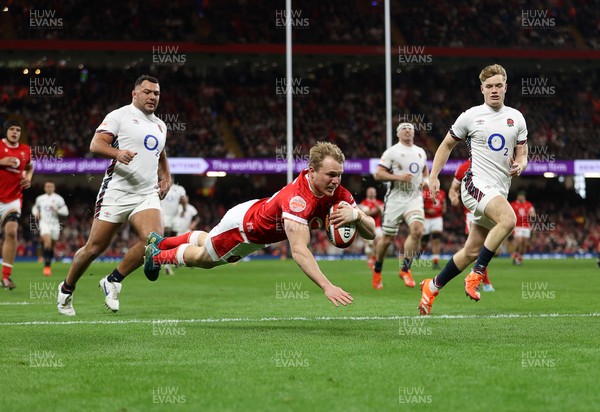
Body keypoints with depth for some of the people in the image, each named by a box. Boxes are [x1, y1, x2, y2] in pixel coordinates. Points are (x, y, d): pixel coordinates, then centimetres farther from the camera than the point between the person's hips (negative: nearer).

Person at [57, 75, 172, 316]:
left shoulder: (160, 125, 20)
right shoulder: (119, 116, -1)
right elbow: (95, 145, -12)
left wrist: (166, 178, 21)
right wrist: (117, 153, -30)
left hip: (147, 195, 5)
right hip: (116, 192, -5)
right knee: (94, 247, -1)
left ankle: (113, 282, -1)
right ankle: (67, 289, 23)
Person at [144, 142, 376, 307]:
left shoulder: (337, 193, -25)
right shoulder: (298, 199, -48)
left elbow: (370, 232, -22)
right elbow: (299, 250, -55)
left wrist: (356, 214, -44)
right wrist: (327, 287, -65)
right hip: (242, 224, -7)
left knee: (206, 252, 34)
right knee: (202, 258, 23)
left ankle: (159, 242, 60)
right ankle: (157, 256, 52)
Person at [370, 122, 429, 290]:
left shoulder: (421, 152, 14)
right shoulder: (392, 152, -3)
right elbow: (378, 174, -8)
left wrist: (425, 180, 10)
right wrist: (398, 177, -18)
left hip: (414, 198, 3)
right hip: (395, 199, -3)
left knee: (417, 230, -22)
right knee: (387, 238, 2)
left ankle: (405, 269, -10)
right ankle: (377, 269, 27)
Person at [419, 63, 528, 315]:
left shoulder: (516, 118, 12)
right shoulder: (470, 116, 1)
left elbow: (522, 155, 17)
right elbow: (447, 144, 12)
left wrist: (519, 165, -6)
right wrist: (433, 177, 5)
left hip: (500, 191, 5)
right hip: (477, 183, -5)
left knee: (471, 251, 6)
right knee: (508, 219, -34)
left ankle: (432, 287, 24)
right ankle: (477, 275, -24)